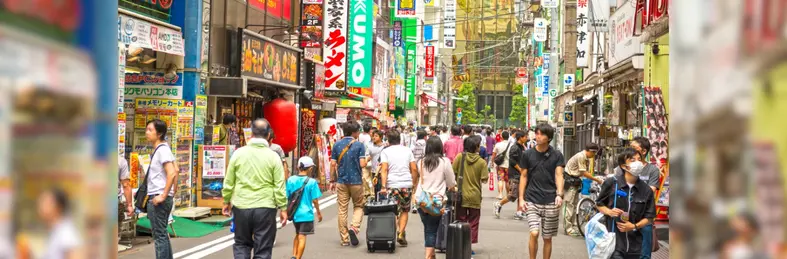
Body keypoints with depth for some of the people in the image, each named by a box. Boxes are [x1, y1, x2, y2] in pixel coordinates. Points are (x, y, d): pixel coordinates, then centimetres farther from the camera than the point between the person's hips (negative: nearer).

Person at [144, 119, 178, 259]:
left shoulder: (162, 150, -15)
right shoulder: (160, 149, 14)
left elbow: (172, 173, -25)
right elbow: (175, 171, 21)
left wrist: (163, 196, -22)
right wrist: (172, 193, 20)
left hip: (158, 199, -10)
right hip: (154, 197, 10)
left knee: (159, 235, -6)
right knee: (162, 234, 15)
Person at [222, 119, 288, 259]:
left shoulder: (238, 153, 0)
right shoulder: (273, 156, -5)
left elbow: (228, 182, 5)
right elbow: (279, 186, -5)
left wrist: (226, 202, 18)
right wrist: (283, 208, 4)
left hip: (241, 207, 2)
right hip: (265, 208, -2)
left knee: (241, 244, 19)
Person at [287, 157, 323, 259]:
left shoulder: (290, 180, -1)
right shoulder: (312, 182, -11)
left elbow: (286, 197, 2)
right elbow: (315, 200, -8)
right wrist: (319, 212, 5)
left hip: (294, 213, 5)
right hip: (306, 214, -5)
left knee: (297, 235, 22)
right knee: (302, 237, -1)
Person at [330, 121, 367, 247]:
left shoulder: (336, 145, 4)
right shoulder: (359, 145, -6)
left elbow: (333, 164, 2)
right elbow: (362, 164, -13)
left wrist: (332, 181, 9)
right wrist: (367, 160, 10)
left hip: (341, 181, 3)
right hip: (356, 180, -2)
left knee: (342, 209, 5)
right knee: (358, 206, 14)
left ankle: (344, 239, 6)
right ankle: (354, 227, -11)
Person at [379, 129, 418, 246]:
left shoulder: (386, 152, 3)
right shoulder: (407, 150, 11)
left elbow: (384, 170, -8)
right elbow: (413, 169, 7)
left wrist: (383, 186, -13)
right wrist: (414, 183, 16)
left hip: (392, 185, -2)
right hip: (407, 184, 2)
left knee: (393, 212, 6)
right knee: (405, 211, 12)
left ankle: (392, 234, -1)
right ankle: (401, 234, -1)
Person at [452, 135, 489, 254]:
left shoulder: (460, 157, -8)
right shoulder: (481, 162, -10)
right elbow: (484, 179, -9)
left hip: (461, 195, 1)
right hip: (474, 197, -1)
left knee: (460, 221, 12)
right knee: (473, 223, 11)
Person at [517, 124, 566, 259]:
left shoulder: (557, 155, 1)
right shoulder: (527, 154, 3)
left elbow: (559, 175, -6)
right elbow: (523, 176, 8)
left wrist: (559, 195, -22)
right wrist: (521, 198, 1)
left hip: (550, 202, 0)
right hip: (532, 201, 0)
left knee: (547, 238, 7)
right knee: (534, 233, -16)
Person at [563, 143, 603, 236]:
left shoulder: (587, 158, 7)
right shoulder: (580, 156, -22)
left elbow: (586, 172, 5)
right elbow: (584, 173, -22)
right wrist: (597, 180, -21)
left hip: (575, 180, 10)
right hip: (569, 179, -10)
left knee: (575, 203, 12)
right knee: (570, 204, -6)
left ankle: (573, 226, 20)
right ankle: (568, 228, -2)